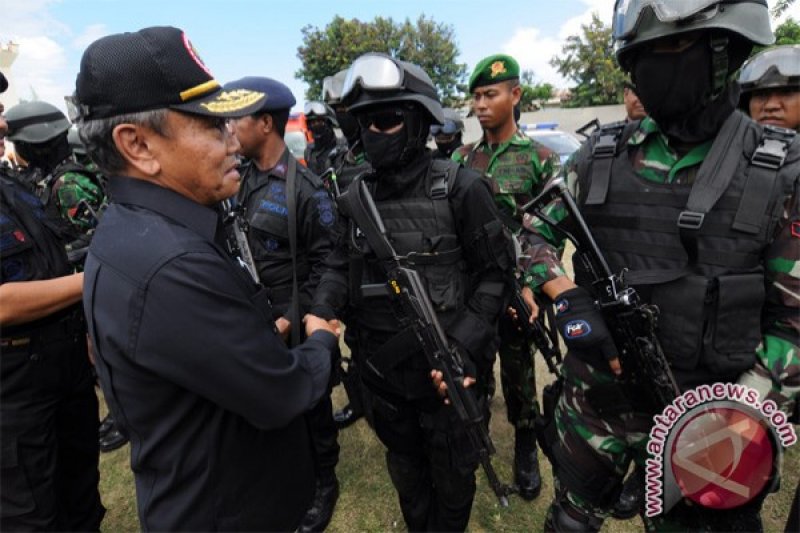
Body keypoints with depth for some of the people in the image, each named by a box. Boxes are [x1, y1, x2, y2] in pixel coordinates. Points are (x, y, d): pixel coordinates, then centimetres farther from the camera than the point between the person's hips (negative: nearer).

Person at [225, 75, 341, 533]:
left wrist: (293, 317, -18)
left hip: (293, 324, -6)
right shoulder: (242, 180, 5)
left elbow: (325, 264, -15)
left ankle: (323, 483, 36)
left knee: (311, 404, 13)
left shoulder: (306, 188, -16)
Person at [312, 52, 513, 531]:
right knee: (404, 464, 28)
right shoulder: (356, 194, -1)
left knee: (451, 472, 20)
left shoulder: (459, 188, -15)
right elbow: (341, 264, 5)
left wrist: (465, 345, -20)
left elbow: (495, 271, -10)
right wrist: (321, 313, -13)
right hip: (381, 365, 5)